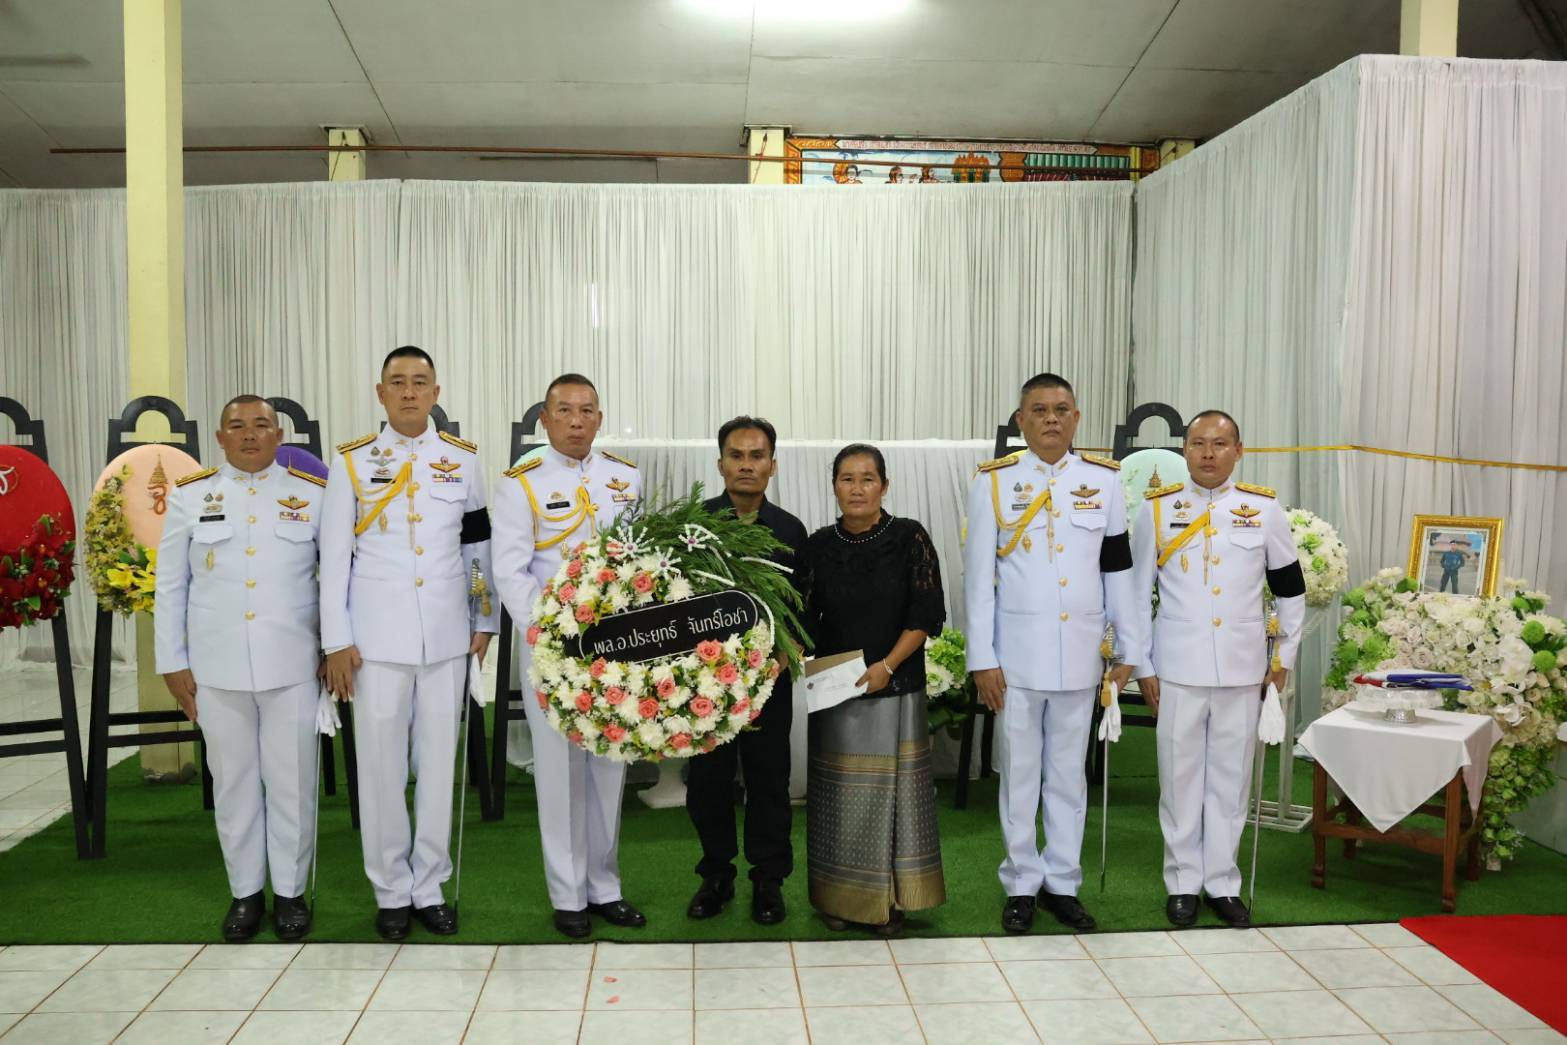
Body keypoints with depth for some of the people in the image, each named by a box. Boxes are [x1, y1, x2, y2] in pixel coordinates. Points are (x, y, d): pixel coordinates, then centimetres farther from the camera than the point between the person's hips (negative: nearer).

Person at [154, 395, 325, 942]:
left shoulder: (313, 495, 3)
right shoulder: (189, 496, 5)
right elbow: (170, 585, 7)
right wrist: (173, 663, 3)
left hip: (292, 666, -1)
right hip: (217, 667, 1)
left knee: (291, 781, 5)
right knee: (233, 781, 10)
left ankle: (289, 890, 21)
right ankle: (245, 891, 25)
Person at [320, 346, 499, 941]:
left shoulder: (463, 459, 6)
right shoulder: (352, 462, 2)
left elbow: (479, 547, 10)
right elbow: (334, 556, 1)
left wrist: (485, 621, 9)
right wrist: (336, 641, -2)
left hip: (447, 637, 1)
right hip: (377, 639, -1)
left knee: (439, 762, 8)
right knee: (382, 766, 5)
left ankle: (430, 886, 21)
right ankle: (391, 891, 19)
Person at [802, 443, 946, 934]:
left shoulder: (909, 538, -4)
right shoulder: (820, 545, 3)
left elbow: (925, 614, -6)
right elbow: (806, 617, 7)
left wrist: (887, 665, -14)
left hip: (895, 687, -2)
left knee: (891, 790, 2)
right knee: (838, 793, 6)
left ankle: (890, 899, 15)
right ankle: (839, 896, 20)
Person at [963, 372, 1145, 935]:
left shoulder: (1104, 480, 4)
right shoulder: (994, 482, -3)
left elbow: (1118, 570, 8)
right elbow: (979, 577, -4)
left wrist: (1129, 648, 7)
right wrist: (982, 659, -7)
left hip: (1079, 653, 2)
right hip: (1017, 652, -2)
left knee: (1068, 771, 11)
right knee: (1020, 771, 7)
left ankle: (1062, 881, 24)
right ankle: (1022, 884, 21)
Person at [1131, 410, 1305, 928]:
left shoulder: (1265, 510, 2)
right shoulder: (1157, 509, -1)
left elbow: (1290, 588, 12)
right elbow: (1138, 593, 2)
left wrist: (1286, 654, 11)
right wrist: (1142, 666, 1)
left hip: (1242, 669, 1)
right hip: (1178, 667, -1)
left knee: (1231, 777, 9)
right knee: (1181, 775, 5)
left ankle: (1222, 881, 23)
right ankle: (1183, 882, 19)